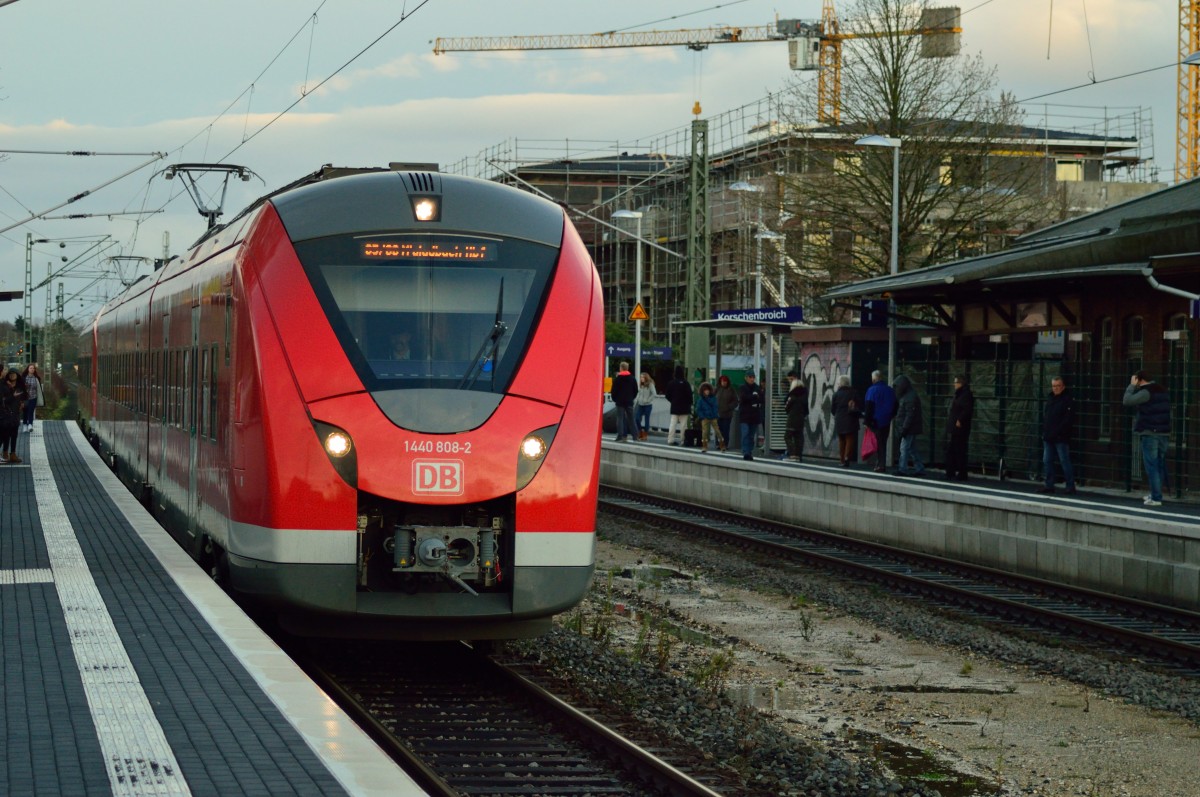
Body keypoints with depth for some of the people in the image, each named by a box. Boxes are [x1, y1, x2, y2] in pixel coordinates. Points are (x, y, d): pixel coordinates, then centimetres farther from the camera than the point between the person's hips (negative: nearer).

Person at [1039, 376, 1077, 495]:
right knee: (1047, 461, 9)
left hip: (1061, 438, -8)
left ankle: (1070, 487, -4)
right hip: (1048, 438, 8)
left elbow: (1068, 420, -14)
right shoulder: (1050, 399, 16)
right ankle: (1049, 485, 16)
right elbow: (1045, 416, 21)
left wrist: (1057, 431, -18)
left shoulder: (1067, 400, -7)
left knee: (1065, 462, -7)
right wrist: (1045, 431, 8)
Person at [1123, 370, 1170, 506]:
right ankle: (1156, 494, 20)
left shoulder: (1146, 392, -12)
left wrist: (1132, 386, -3)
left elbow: (1126, 401, -13)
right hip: (1164, 433, 8)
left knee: (1151, 466, -6)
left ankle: (1156, 498, -9)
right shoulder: (1162, 391, 14)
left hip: (1149, 434, -8)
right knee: (1160, 465, 13)